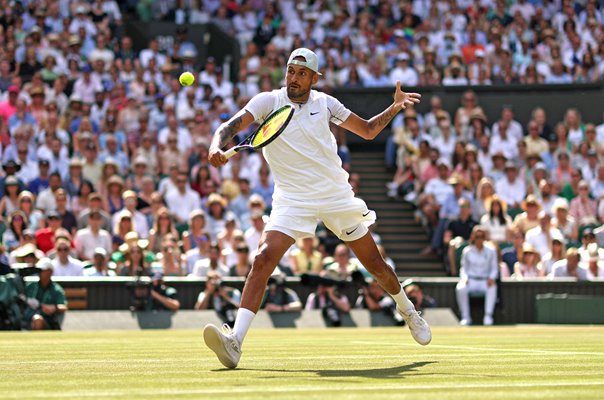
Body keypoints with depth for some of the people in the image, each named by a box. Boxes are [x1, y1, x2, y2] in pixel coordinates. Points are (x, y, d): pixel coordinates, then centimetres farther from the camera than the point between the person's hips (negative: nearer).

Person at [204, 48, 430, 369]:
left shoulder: (324, 103, 3)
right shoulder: (268, 101, -4)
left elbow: (367, 130, 13)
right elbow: (231, 127, -15)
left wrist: (395, 107, -1)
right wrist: (217, 147, -37)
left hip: (336, 196, 2)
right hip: (292, 200, -2)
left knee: (375, 264, 11)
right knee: (263, 260, -23)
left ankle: (406, 308, 43)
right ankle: (235, 342, -30)